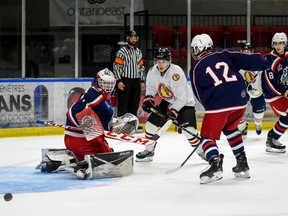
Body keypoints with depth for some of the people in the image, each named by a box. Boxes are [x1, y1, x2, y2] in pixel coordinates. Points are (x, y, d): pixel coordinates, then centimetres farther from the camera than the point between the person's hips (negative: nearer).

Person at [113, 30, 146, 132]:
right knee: (123, 104, -7)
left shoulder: (138, 52, 15)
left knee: (134, 104, 9)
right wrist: (119, 81, -17)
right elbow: (116, 66, -11)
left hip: (136, 82, 6)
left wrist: (142, 81, 15)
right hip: (124, 81, -6)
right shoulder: (122, 51, -6)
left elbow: (141, 67, 20)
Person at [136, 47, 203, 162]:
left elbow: (182, 97, -31)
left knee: (188, 130, -21)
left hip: (185, 102, -7)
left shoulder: (176, 72, -32)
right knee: (151, 123, 2)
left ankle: (202, 151, -3)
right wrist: (148, 99, -9)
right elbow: (151, 88, 7)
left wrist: (173, 110, -35)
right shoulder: (152, 72, -12)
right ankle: (149, 151, 19)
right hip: (167, 102, 7)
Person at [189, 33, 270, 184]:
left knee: (208, 136, 9)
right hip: (240, 101, 4)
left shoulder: (196, 69, 10)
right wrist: (265, 64, 20)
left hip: (217, 105, -4)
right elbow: (246, 60, 8)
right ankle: (242, 165, 25)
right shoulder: (224, 55, 14)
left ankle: (215, 165, -18)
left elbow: (200, 95, 12)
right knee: (230, 129, 30)